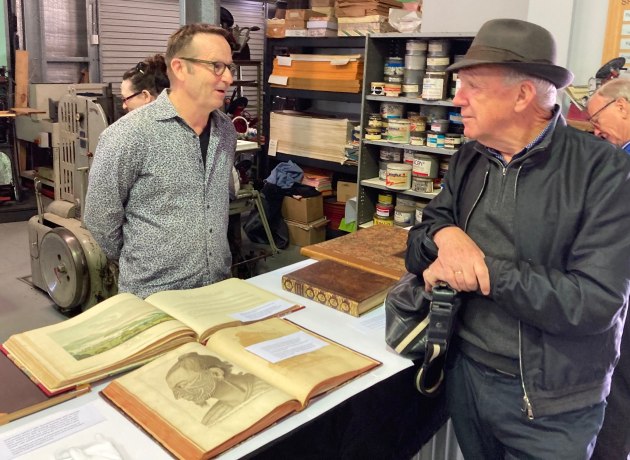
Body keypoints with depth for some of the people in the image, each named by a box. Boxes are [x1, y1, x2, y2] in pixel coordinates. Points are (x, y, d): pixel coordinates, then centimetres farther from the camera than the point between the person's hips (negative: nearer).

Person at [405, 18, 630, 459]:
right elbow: (418, 249, 2)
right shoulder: (469, 160, 0)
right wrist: (444, 235, -21)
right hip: (465, 372, 5)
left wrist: (483, 267, -24)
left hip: (550, 405, -4)